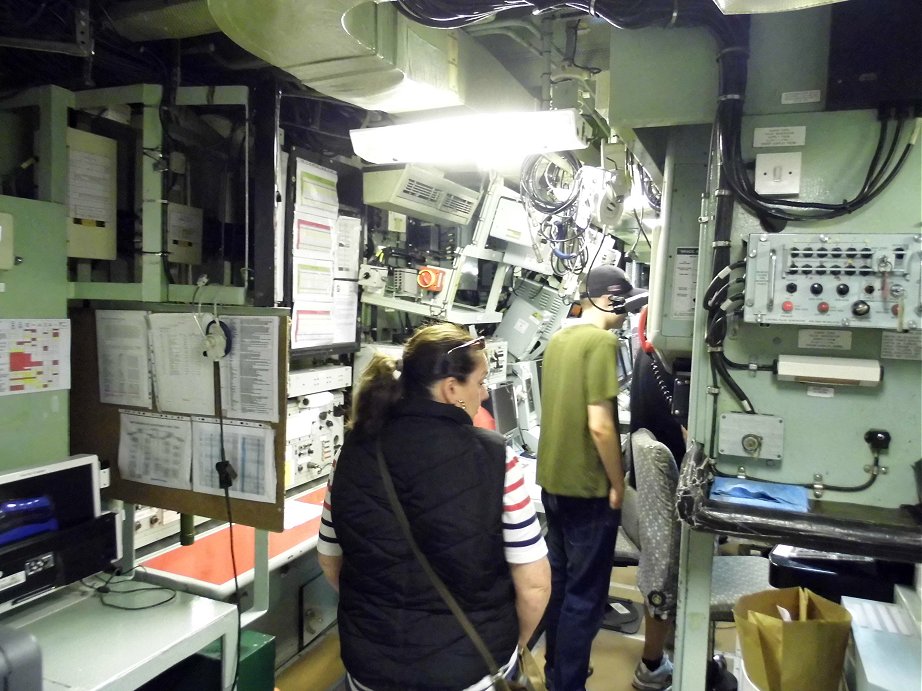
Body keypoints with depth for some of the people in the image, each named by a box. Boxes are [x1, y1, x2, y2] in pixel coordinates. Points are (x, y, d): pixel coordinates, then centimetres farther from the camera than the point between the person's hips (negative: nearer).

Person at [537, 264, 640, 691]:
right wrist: (618, 485, -11)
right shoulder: (602, 341, -18)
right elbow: (600, 425, -23)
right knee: (585, 595, 5)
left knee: (559, 584, 21)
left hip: (553, 480, 9)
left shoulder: (558, 338, 7)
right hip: (587, 486, -8)